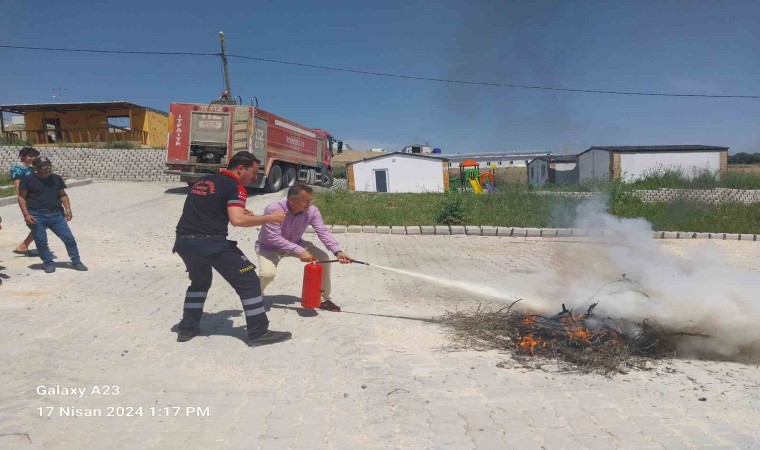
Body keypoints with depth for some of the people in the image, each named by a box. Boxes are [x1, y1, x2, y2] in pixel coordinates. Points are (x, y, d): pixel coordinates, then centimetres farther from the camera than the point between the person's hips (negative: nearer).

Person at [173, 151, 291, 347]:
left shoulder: (202, 181, 20)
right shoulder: (234, 187, -4)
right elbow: (237, 220, -19)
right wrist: (269, 218, -8)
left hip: (184, 241, 8)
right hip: (211, 243, -8)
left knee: (200, 282, 31)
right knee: (248, 282, 2)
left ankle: (187, 329, 32)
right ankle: (259, 333, 4)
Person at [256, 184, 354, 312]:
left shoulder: (312, 211, -19)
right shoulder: (274, 210, -33)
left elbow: (323, 232, -25)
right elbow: (274, 238, -36)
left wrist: (338, 251, -40)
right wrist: (299, 251, -42)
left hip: (296, 243, 5)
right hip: (269, 247, -4)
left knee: (323, 258, -13)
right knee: (268, 273, -31)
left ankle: (323, 298, 4)